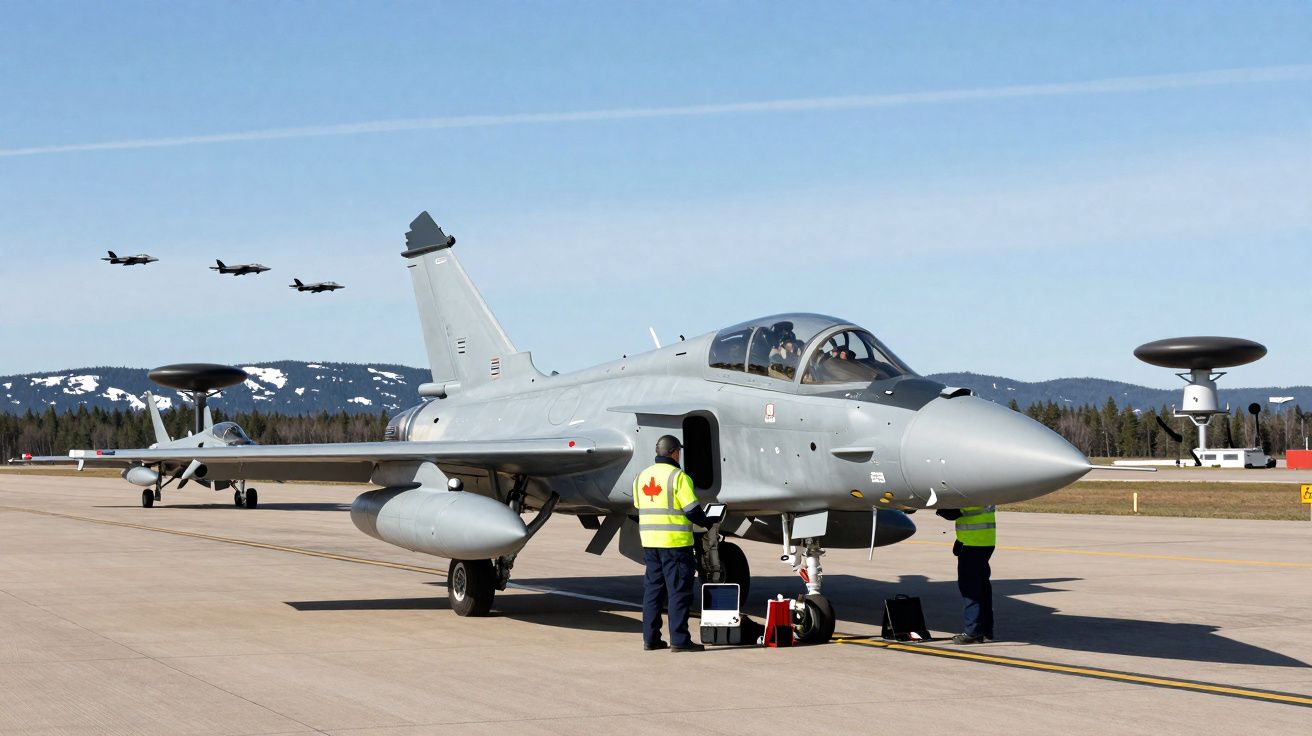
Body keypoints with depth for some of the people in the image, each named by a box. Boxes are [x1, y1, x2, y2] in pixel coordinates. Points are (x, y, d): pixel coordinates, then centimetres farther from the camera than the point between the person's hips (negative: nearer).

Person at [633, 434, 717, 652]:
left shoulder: (641, 476, 11)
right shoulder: (678, 477, -12)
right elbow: (692, 510, -13)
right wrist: (707, 522, 4)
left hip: (649, 542, 7)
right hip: (675, 542, -7)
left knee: (652, 589, 13)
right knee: (678, 591, -2)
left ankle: (650, 638, 14)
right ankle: (679, 640, -2)